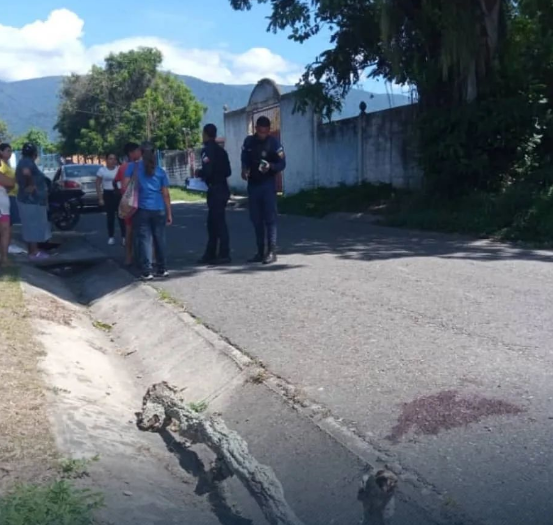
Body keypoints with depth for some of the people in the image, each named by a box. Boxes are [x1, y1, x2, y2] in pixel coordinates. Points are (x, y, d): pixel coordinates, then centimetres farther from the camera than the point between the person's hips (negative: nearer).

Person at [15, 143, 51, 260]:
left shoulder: (26, 162, 16)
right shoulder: (27, 162, -16)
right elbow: (26, 173, -38)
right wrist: (31, 185, -25)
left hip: (31, 200, 10)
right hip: (31, 200, -10)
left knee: (32, 227, 13)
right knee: (34, 226, -6)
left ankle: (33, 250, 18)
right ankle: (34, 252, -3)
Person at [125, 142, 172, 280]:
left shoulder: (133, 166, 2)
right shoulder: (160, 171, 7)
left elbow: (125, 186, -4)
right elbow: (165, 194, 5)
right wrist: (169, 213, 9)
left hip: (142, 209, -2)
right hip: (158, 210, 2)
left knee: (144, 240, 0)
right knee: (159, 239, 11)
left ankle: (146, 272, -3)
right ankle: (162, 269, 16)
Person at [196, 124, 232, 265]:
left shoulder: (207, 149, -10)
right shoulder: (220, 150, 15)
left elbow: (207, 170, -20)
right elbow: (227, 171, 17)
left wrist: (199, 173, -2)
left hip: (215, 190, -9)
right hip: (222, 188, 9)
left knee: (218, 223, -5)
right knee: (213, 222, 13)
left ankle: (224, 255, -2)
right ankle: (210, 254, 19)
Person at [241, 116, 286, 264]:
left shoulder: (274, 143, -6)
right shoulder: (248, 141, 6)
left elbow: (282, 164, -5)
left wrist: (270, 166, -24)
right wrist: (244, 170, -4)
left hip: (268, 185, -5)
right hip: (252, 184, 5)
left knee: (270, 218, -7)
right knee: (256, 219, 8)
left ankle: (272, 252, -7)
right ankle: (261, 252, 15)